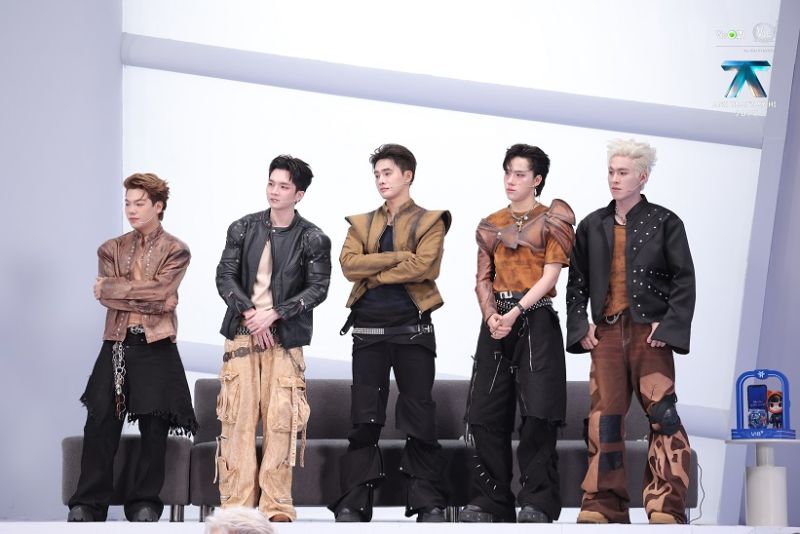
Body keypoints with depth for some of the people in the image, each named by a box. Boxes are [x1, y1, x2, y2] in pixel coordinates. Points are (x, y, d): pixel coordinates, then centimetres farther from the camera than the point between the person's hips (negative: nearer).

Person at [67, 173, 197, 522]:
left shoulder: (176, 251, 3)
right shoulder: (112, 249, 13)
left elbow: (159, 290, -11)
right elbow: (104, 295, -1)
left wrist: (111, 288, -7)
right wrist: (149, 300, -12)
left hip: (156, 347, -2)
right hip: (116, 345, 2)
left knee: (154, 428, 0)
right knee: (100, 422, -4)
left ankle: (144, 504, 11)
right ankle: (87, 505, 2)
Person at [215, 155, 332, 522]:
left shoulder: (313, 240, 0)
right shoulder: (243, 229, 6)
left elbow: (318, 288, -5)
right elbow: (225, 276, 4)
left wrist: (273, 313, -14)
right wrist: (249, 312, -11)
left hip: (285, 338, -1)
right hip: (242, 333, 2)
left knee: (281, 420, -5)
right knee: (237, 417, -3)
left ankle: (276, 505, 2)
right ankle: (237, 503, 3)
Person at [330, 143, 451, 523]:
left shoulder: (430, 221, 5)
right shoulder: (361, 224, 16)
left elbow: (421, 265, -13)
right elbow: (349, 264, -3)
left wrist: (373, 273, -6)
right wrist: (398, 256, -10)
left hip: (413, 328, -3)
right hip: (368, 329, 3)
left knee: (419, 417, -1)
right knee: (364, 418, 1)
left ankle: (428, 503, 6)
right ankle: (353, 503, 5)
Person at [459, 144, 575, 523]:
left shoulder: (552, 219, 3)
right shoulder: (491, 225, 16)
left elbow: (550, 275, -7)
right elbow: (483, 279, 12)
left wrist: (515, 313, -16)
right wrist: (491, 316, -7)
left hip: (536, 321, -4)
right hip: (496, 322, 5)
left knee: (537, 414, -10)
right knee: (487, 415, 0)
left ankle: (538, 505, -4)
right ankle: (489, 503, 7)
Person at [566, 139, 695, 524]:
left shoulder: (664, 222, 3)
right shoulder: (592, 226, 12)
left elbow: (684, 279, 0)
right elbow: (577, 282, 15)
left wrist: (669, 325, -9)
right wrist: (580, 325, 4)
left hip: (650, 331, -3)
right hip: (606, 332, 3)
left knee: (662, 414, -10)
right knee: (604, 417, 3)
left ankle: (666, 507, -4)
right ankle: (604, 505, 9)